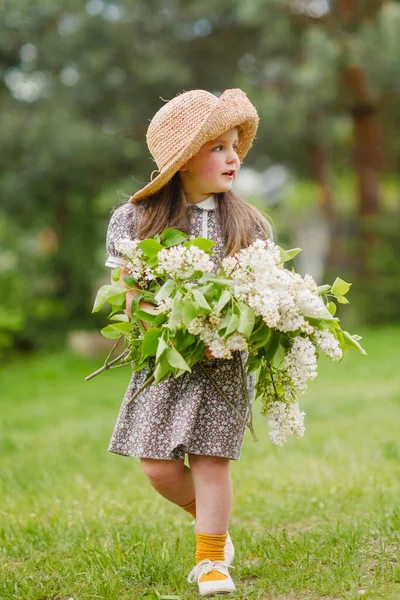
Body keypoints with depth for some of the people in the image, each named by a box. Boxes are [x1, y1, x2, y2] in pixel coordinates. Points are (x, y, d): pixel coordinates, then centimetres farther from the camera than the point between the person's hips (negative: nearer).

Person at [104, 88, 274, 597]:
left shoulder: (248, 223, 3)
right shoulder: (135, 219, -2)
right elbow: (129, 298, -4)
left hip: (225, 364, 0)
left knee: (210, 460, -3)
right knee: (159, 467, 1)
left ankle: (211, 559, 15)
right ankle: (209, 517, 31)